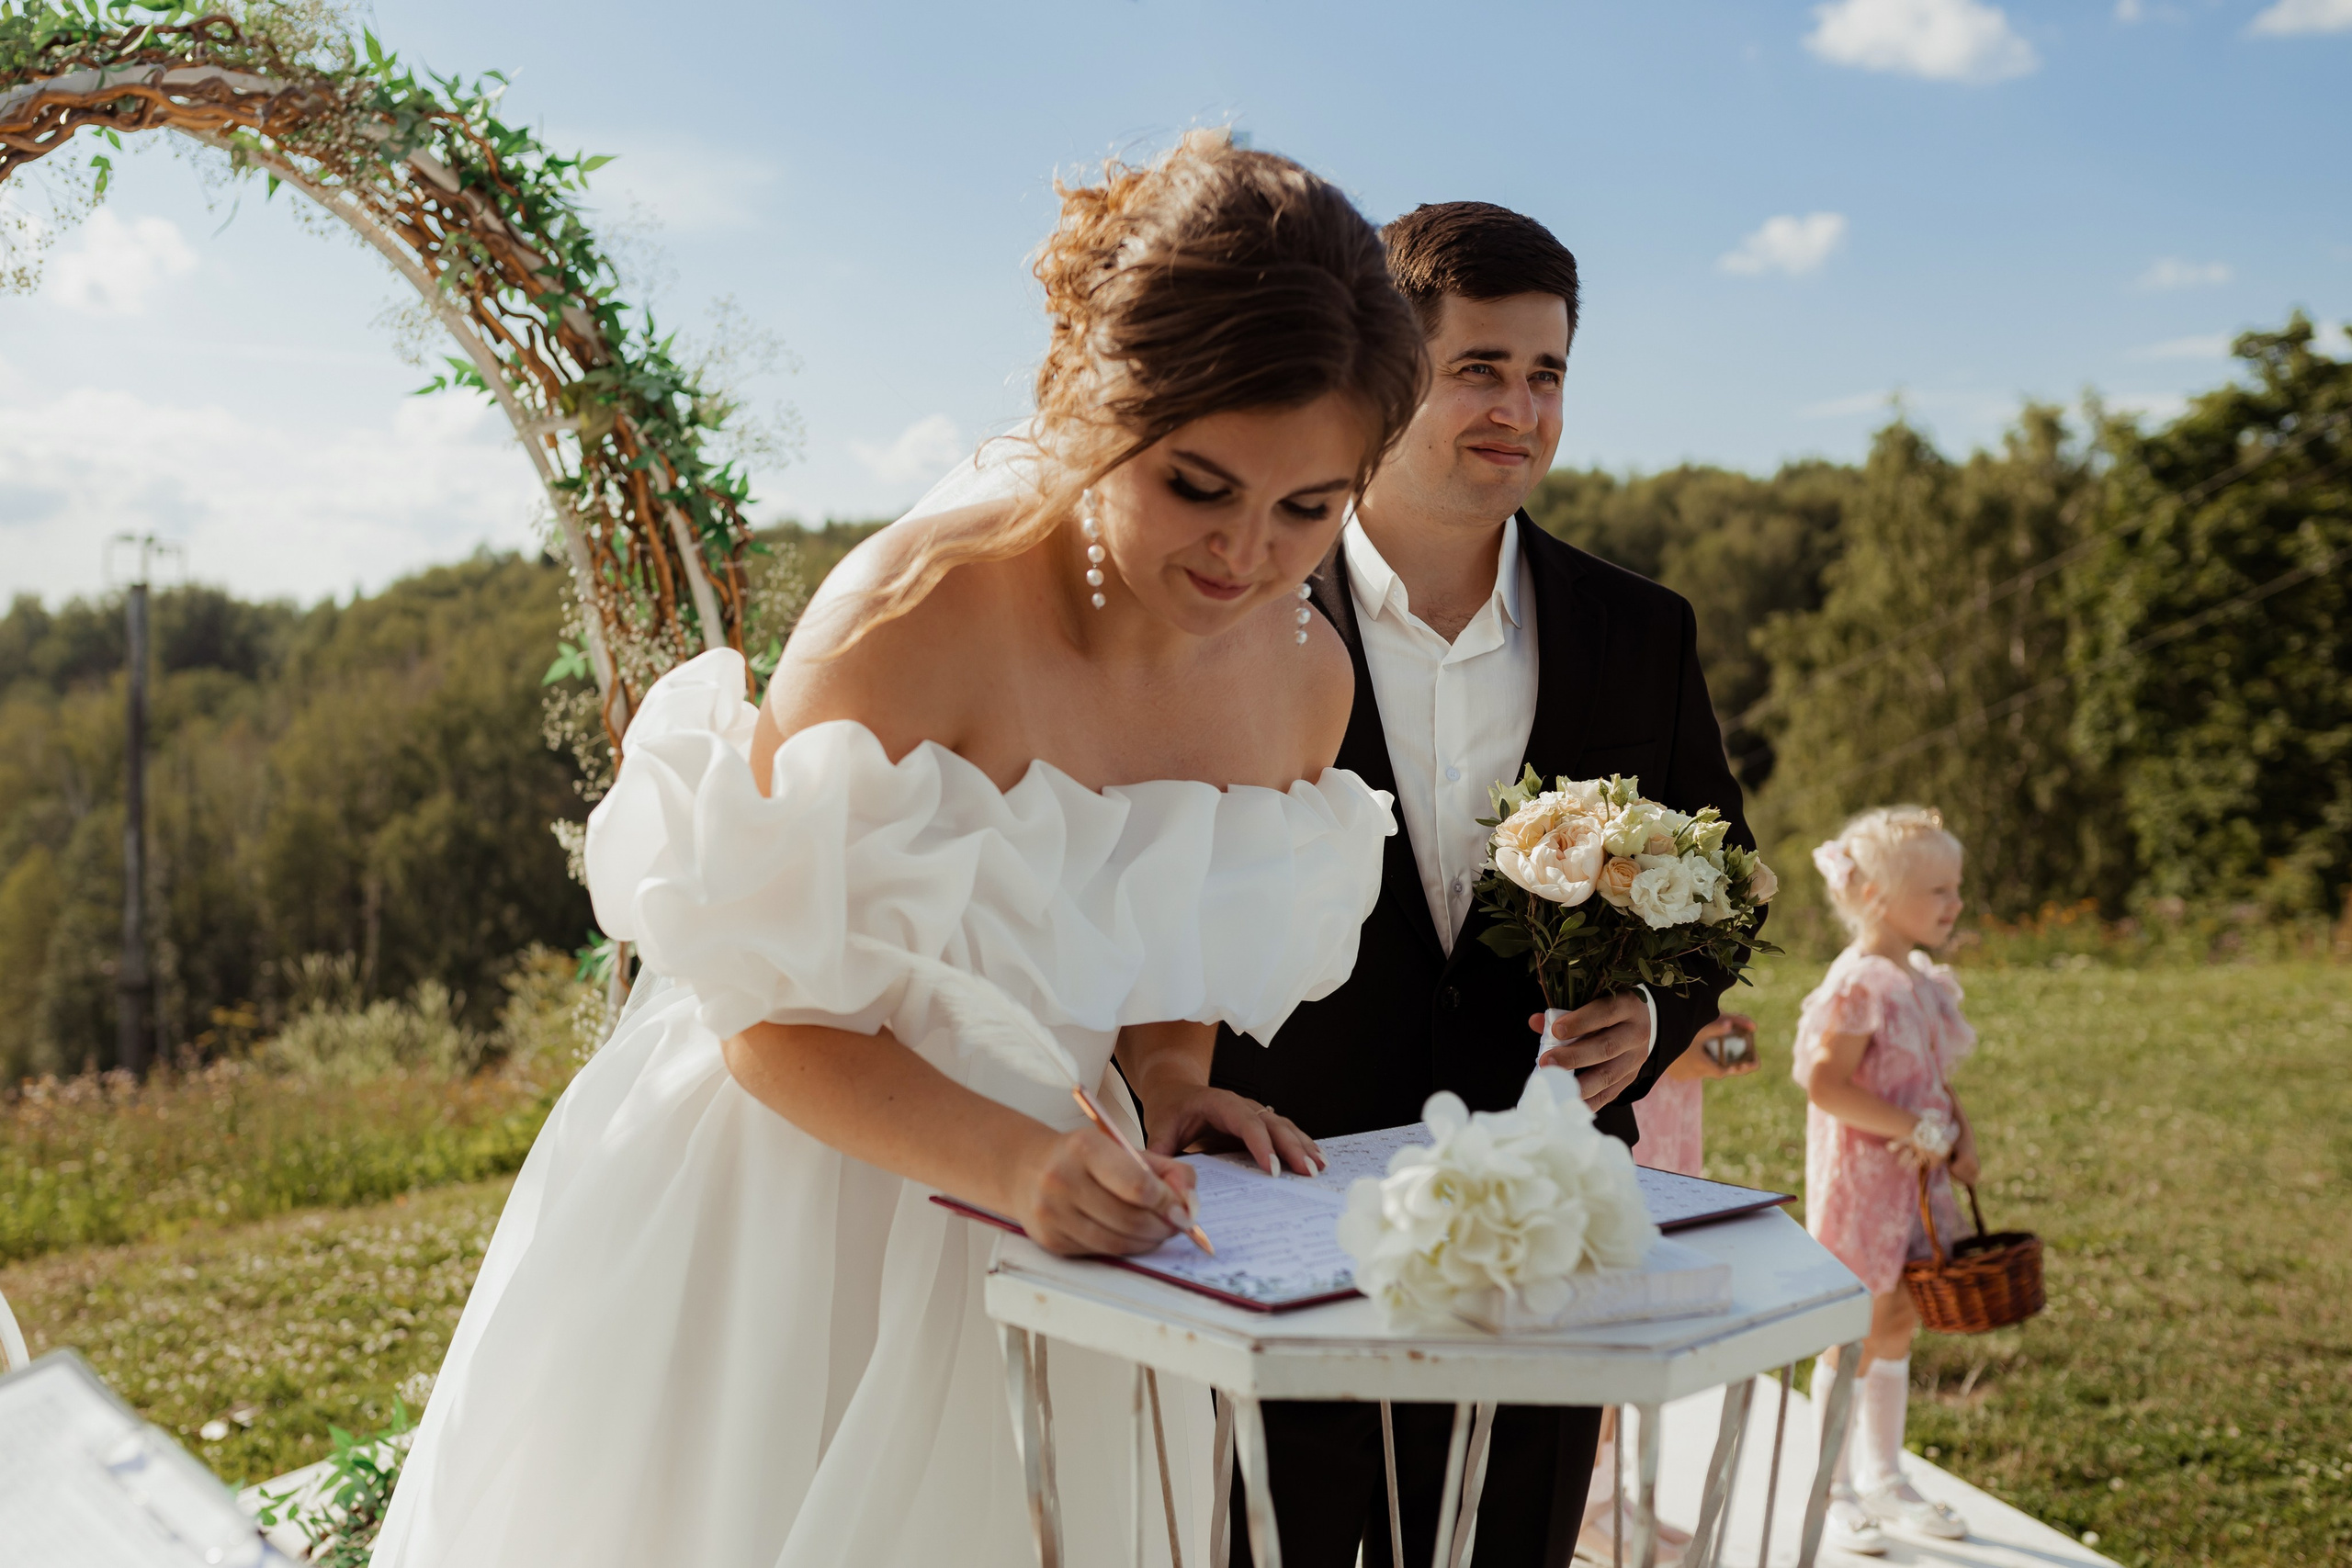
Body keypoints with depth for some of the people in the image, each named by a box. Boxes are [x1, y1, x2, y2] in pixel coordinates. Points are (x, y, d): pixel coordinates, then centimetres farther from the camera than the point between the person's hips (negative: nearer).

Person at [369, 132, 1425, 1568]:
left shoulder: (1308, 680, -6)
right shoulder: (914, 617, -25)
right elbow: (776, 1018, -19)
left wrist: (1167, 1094, -10)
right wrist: (1015, 1160, -32)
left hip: (1032, 1268, 5)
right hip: (780, 1213, -5)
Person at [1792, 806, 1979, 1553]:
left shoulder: (1923, 980, 8)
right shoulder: (1858, 984, -19)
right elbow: (1826, 1083, -25)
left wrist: (1959, 1134, 1)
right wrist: (1918, 1129, -22)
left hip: (1914, 1180, 8)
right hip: (1861, 1177, -8)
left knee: (1897, 1325, 16)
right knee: (1859, 1333, 1)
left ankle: (1884, 1477, 30)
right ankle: (1833, 1491, 14)